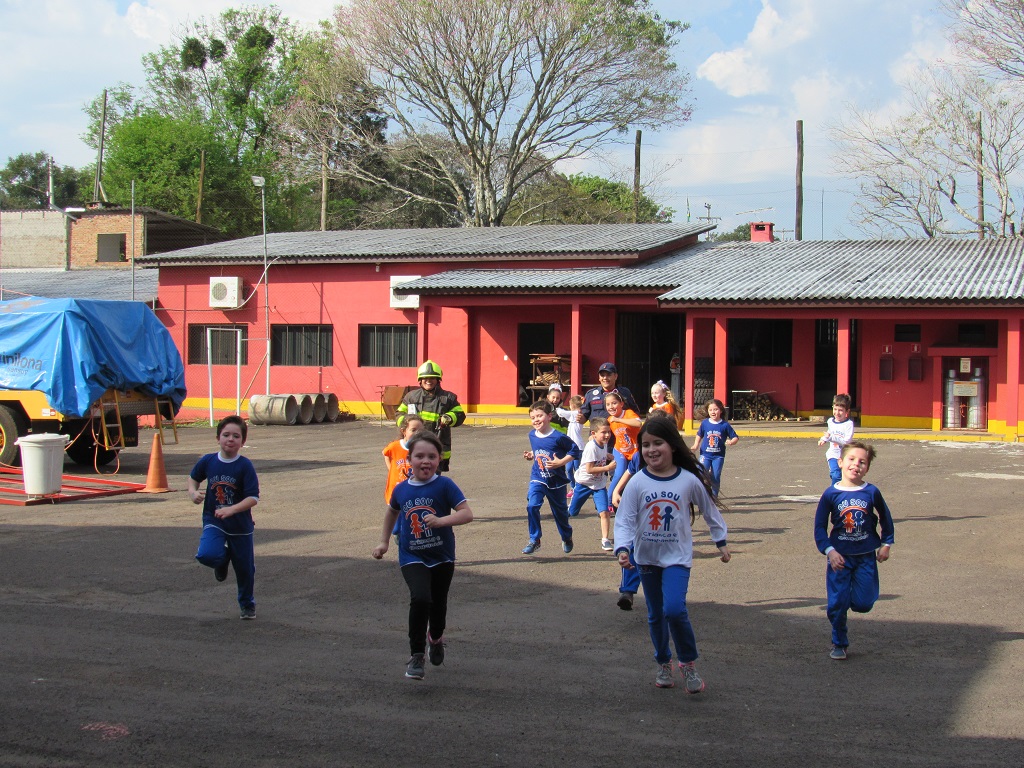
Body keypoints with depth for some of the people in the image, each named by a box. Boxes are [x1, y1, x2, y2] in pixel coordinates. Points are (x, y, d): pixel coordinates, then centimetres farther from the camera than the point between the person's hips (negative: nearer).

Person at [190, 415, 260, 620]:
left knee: (245, 568, 10)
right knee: (207, 555, -26)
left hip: (240, 526, -1)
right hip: (213, 522, 1)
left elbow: (253, 498, -18)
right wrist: (192, 492, -5)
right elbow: (193, 478, 16)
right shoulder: (208, 461, -5)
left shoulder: (245, 466, -14)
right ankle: (223, 559, 12)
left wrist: (231, 510, -31)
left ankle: (247, 604, 37)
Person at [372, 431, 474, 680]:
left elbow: (467, 514, -21)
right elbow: (392, 511, 19)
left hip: (442, 557, 0)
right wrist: (384, 542, 17)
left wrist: (441, 520, -36)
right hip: (412, 557, 0)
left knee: (438, 604, 16)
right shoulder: (401, 489, -3)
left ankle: (436, 638, 50)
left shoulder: (444, 485, -14)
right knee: (420, 598, -23)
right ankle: (416, 656, -10)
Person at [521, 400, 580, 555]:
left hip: (556, 481, -3)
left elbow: (575, 450, -11)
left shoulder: (558, 437, -19)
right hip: (537, 479, 3)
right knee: (532, 506, -20)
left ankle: (567, 538, 41)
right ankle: (534, 540, -9)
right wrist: (530, 455, -2)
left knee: (560, 511, 15)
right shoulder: (532, 435, -2)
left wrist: (561, 462, -20)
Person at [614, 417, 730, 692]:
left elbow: (710, 511, 5)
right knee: (655, 614, 14)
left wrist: (721, 541, 12)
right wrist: (622, 548, -26)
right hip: (647, 556, 2)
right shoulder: (637, 483, -10)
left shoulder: (689, 480, -10)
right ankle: (663, 663, 34)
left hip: (677, 556, -2)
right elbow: (624, 520, -10)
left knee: (674, 609, -20)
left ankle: (688, 662, 0)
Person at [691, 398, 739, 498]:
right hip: (705, 454, 0)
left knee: (716, 477, 3)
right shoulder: (705, 423, 0)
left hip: (718, 455, 0)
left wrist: (731, 442, -21)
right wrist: (696, 445, 3)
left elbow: (735, 437, 0)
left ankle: (714, 495, 18)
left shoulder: (725, 425, -4)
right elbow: (699, 435, 16)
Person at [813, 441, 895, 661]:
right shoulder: (831, 494, -8)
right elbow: (820, 527, -4)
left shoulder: (871, 492, -5)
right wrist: (829, 551, -14)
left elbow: (886, 518, 12)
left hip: (866, 557, 1)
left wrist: (886, 544, 9)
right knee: (837, 604, 0)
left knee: (863, 604, -1)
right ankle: (839, 644, 20)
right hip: (840, 557, -1)